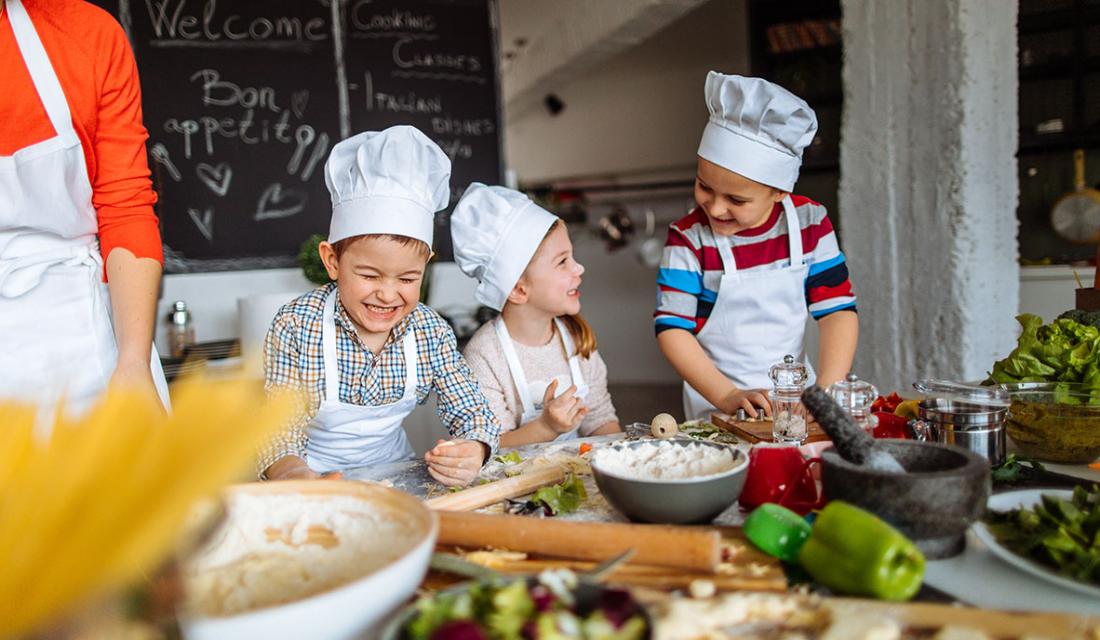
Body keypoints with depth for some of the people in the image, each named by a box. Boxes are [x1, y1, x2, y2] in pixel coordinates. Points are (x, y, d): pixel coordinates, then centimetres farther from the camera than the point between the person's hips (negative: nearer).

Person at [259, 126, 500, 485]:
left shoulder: (432, 332, -8)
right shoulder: (296, 328, -17)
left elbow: (471, 412, -6)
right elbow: (280, 430, -19)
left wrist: (473, 450, -30)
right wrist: (289, 470, -43)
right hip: (317, 478, -3)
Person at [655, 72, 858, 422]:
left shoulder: (809, 223, -2)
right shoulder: (689, 238, -10)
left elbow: (838, 310, 1)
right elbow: (672, 328, -11)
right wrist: (727, 396, -21)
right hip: (717, 406, -2)